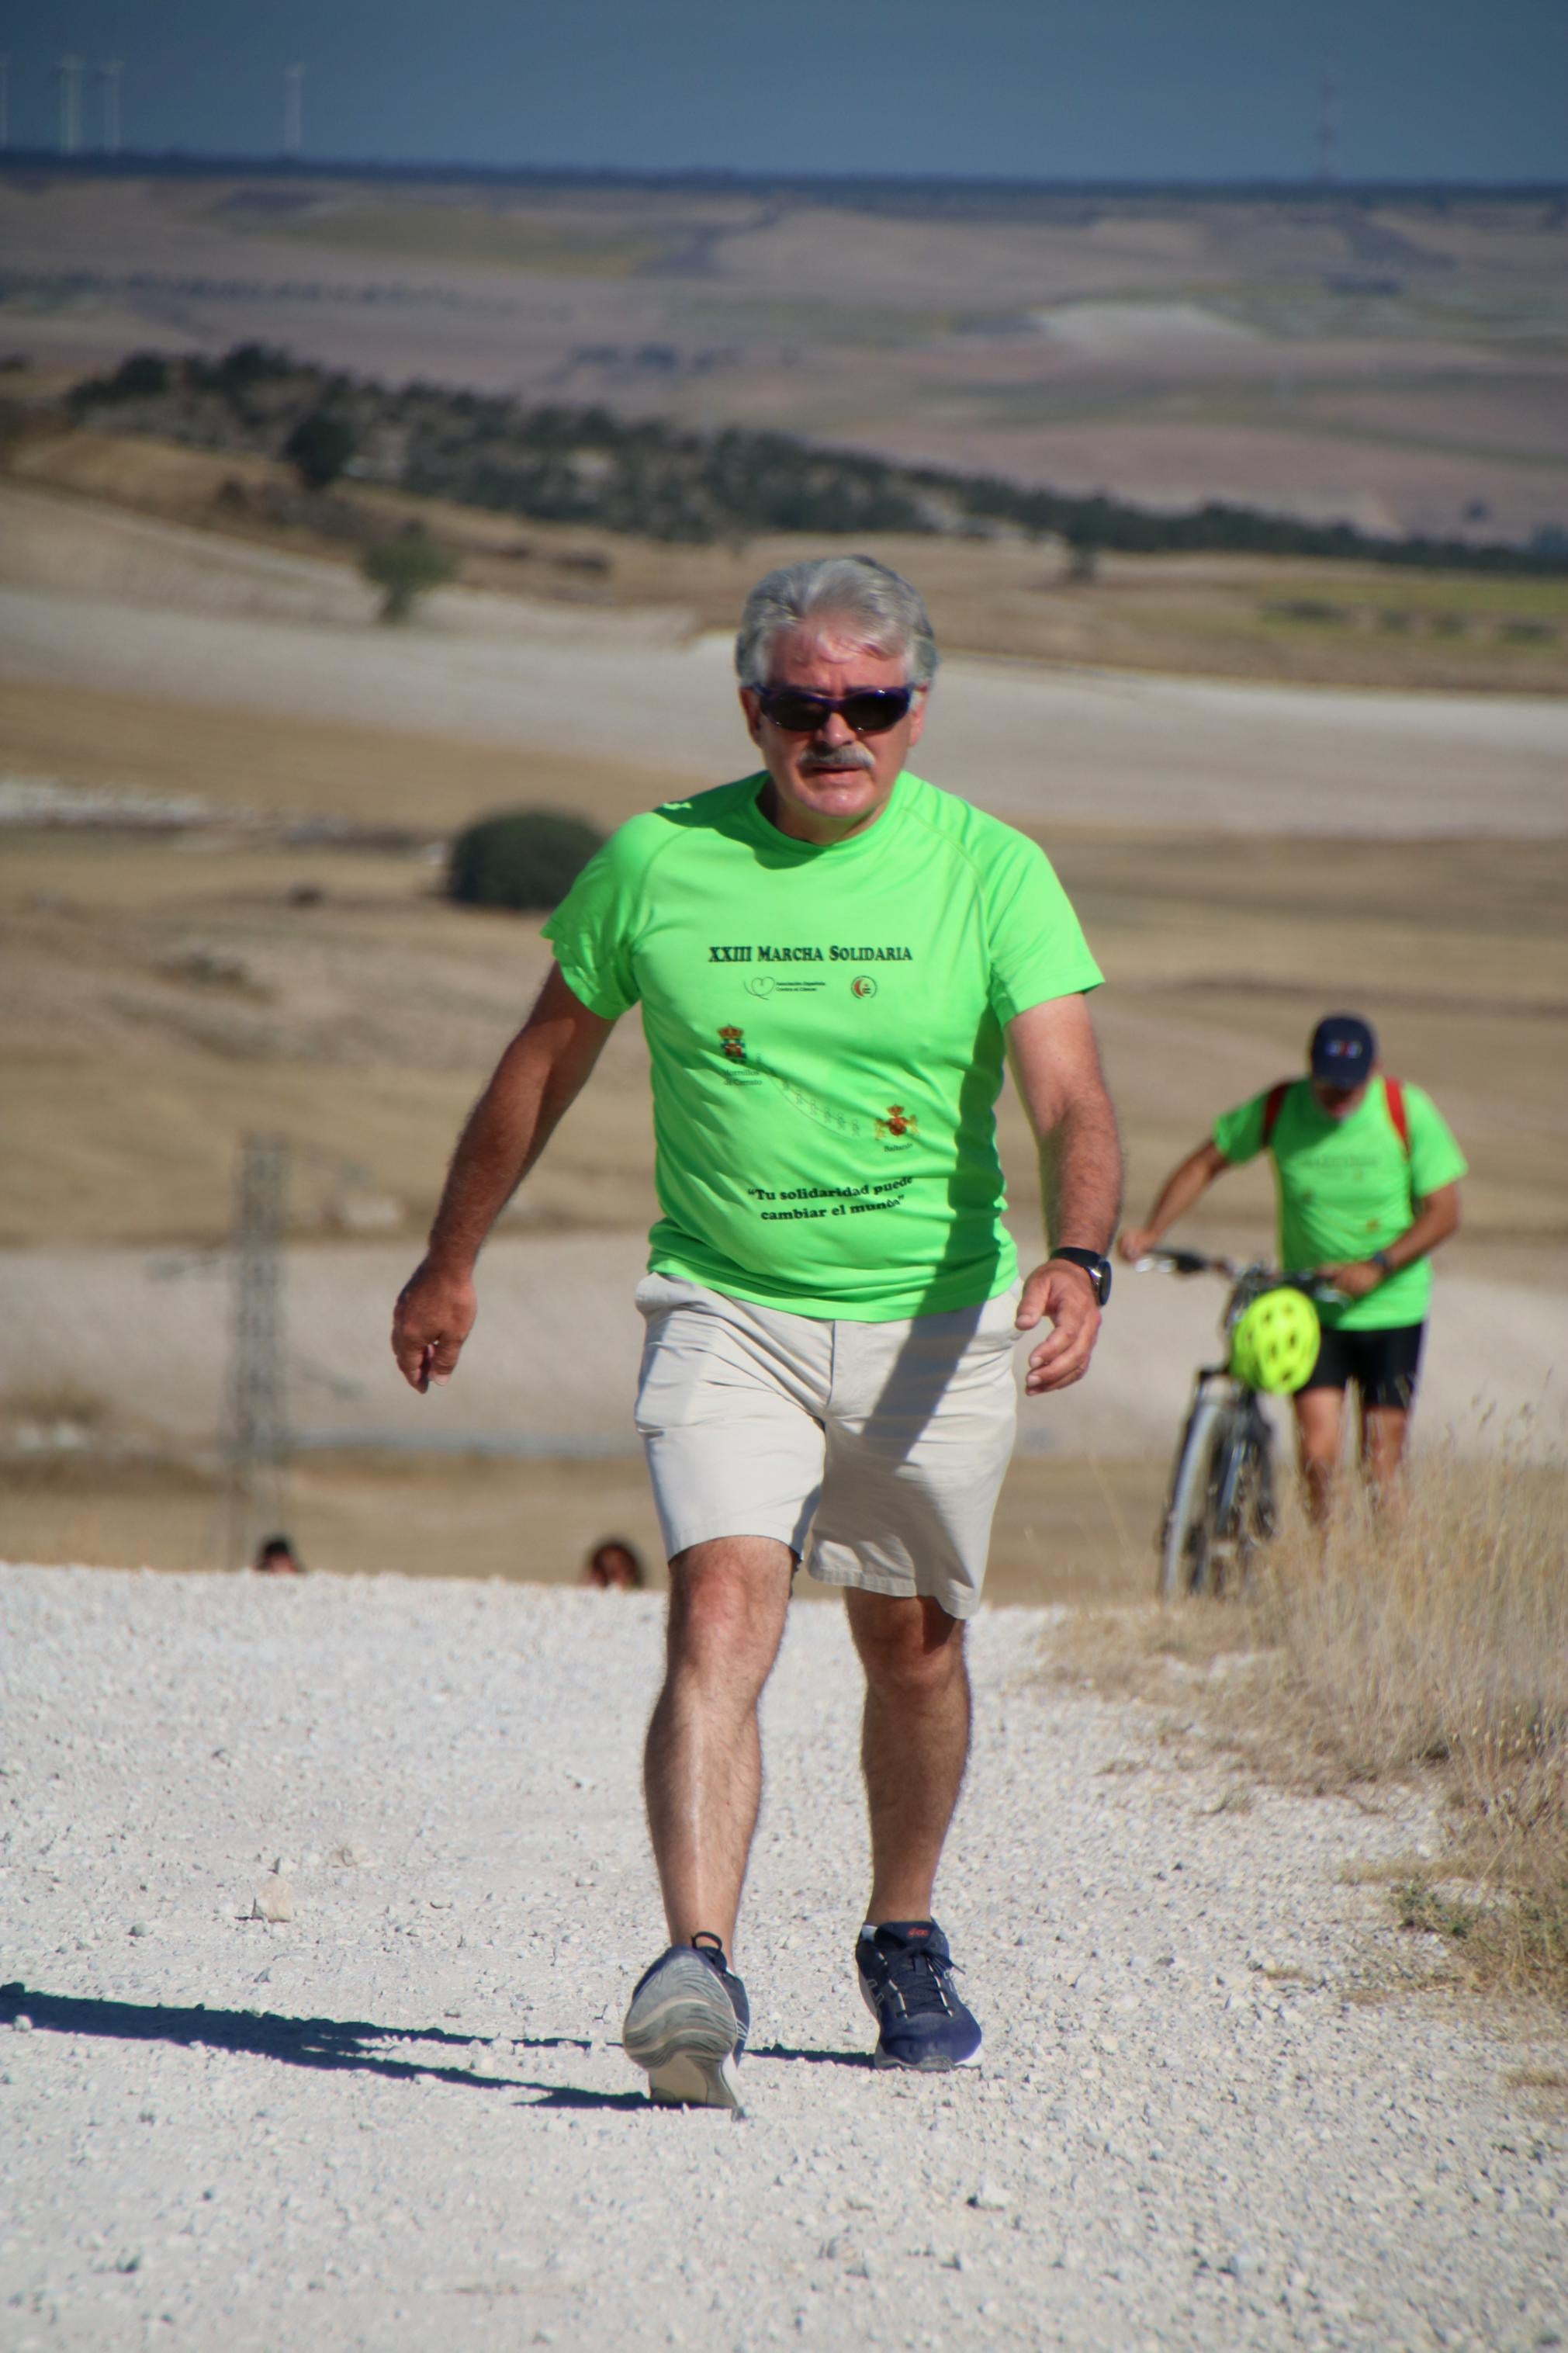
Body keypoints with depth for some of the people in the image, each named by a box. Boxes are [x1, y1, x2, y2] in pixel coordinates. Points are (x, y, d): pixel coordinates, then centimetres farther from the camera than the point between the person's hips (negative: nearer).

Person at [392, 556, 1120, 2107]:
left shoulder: (991, 873, -6)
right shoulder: (656, 864, -3)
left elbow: (1071, 1102, -16)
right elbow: (546, 1061, 12)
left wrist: (1078, 1260, -35)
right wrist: (449, 1264, 19)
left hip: (936, 1324, 1)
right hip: (725, 1311, -1)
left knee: (911, 1643, 14)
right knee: (721, 1609, -20)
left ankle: (903, 1937, 38)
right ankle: (697, 1972, -31)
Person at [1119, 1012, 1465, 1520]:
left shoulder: (1408, 1112, -10)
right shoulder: (1278, 1109, -7)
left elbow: (1443, 1212, -8)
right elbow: (1205, 1164, 4)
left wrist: (1378, 1267, -21)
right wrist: (1151, 1231, -9)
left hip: (1390, 1306, -1)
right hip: (1311, 1310, 1)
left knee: (1381, 1464, -1)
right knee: (1318, 1454, -11)